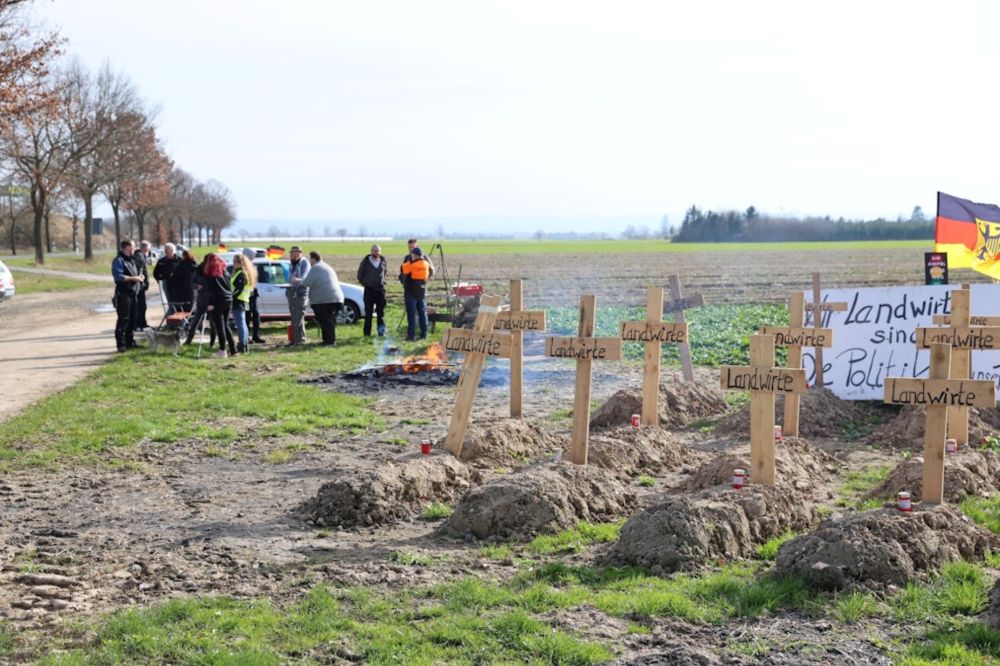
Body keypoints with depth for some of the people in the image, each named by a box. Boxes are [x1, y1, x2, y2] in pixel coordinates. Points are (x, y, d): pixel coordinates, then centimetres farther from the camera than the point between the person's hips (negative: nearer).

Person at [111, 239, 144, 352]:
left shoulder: (131, 260, 20)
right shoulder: (119, 260, -9)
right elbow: (118, 276, -21)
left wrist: (139, 277, 9)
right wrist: (133, 278, -18)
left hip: (133, 293, 9)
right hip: (123, 293, -9)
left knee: (133, 318, 12)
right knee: (123, 319, -9)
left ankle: (130, 341, 21)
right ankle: (121, 344, -7)